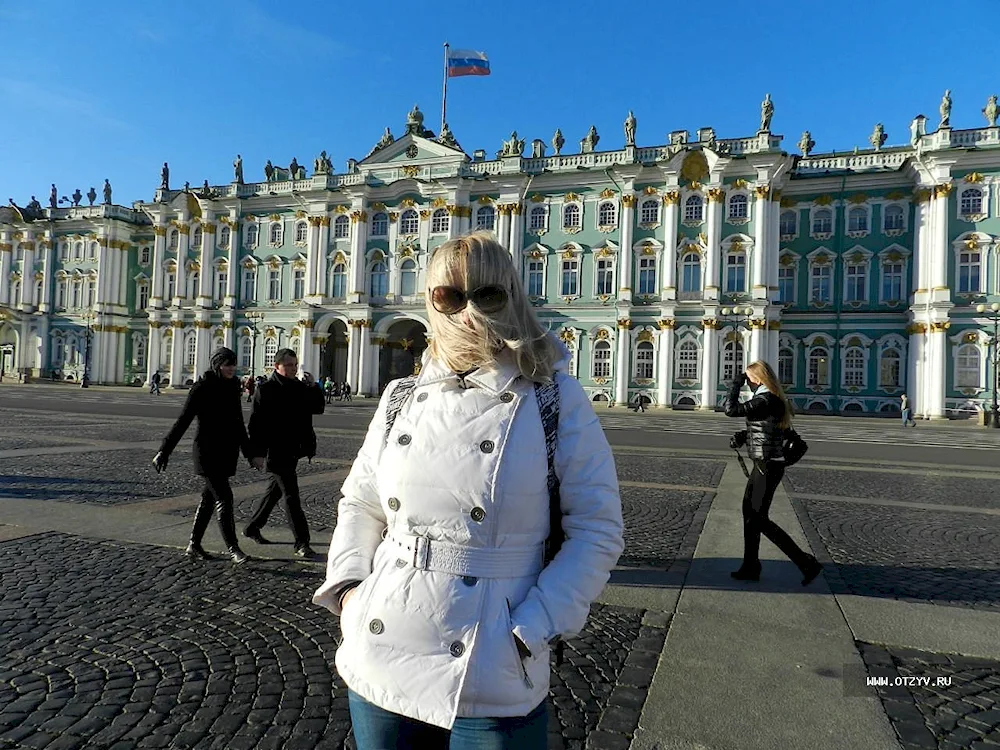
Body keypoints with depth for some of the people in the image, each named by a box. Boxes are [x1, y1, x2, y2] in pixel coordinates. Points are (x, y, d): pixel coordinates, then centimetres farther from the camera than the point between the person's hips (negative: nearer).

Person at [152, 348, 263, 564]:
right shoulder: (202, 388, -9)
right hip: (207, 452, -7)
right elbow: (183, 421, -8)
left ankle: (194, 546, 24)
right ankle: (233, 549, -6)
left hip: (226, 452, 7)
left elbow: (238, 424, 17)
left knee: (209, 498, 13)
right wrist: (164, 451, -9)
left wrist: (250, 454, 19)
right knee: (224, 498, -10)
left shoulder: (233, 388, 10)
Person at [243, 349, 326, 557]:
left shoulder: (299, 387, 9)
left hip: (292, 451, 8)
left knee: (274, 490, 19)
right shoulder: (266, 389, -11)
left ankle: (252, 528, 37)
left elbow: (318, 407, 8)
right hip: (276, 452, -7)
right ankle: (301, 542, -2)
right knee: (291, 495, -7)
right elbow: (256, 421, -13)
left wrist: (313, 386, -6)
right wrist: (257, 451, -17)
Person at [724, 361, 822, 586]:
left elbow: (731, 409, -25)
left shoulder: (765, 400, -20)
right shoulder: (773, 399, 11)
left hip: (768, 467, -10)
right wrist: (743, 436, 5)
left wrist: (736, 384, -12)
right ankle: (751, 567, 24)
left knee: (759, 519, -3)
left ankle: (806, 562, 3)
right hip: (764, 465, 10)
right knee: (749, 513, 15)